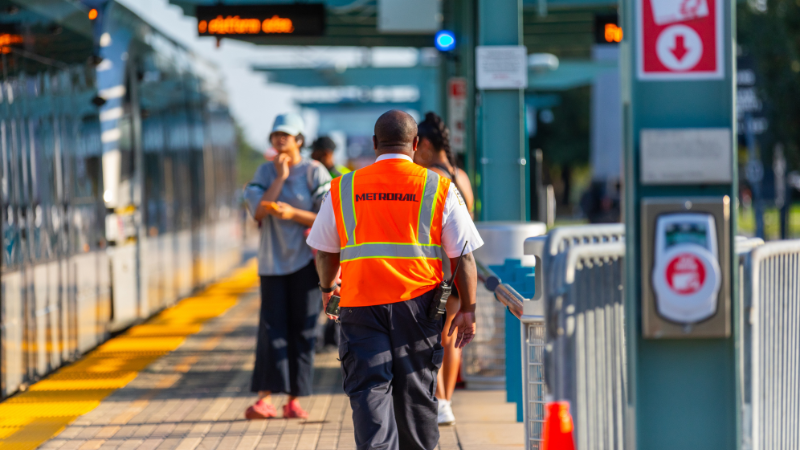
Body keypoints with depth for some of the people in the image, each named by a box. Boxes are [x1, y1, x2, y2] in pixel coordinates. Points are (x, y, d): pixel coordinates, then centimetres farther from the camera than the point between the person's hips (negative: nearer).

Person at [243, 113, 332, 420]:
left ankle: (294, 400, 3)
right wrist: (280, 177, -10)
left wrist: (293, 214, -19)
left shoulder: (314, 172, -2)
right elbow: (258, 212, -6)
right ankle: (265, 397, -10)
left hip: (305, 259, -2)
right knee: (272, 327, -6)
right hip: (273, 260, 2)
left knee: (302, 330, -1)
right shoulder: (265, 172, 7)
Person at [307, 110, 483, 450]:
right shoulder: (439, 188, 1)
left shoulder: (343, 188, 6)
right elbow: (463, 256, 0)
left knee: (369, 390, -2)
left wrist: (327, 287, 36)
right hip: (417, 303, 0)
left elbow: (324, 250, 17)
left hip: (360, 304, 0)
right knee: (415, 393, 12)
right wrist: (467, 310, 8)